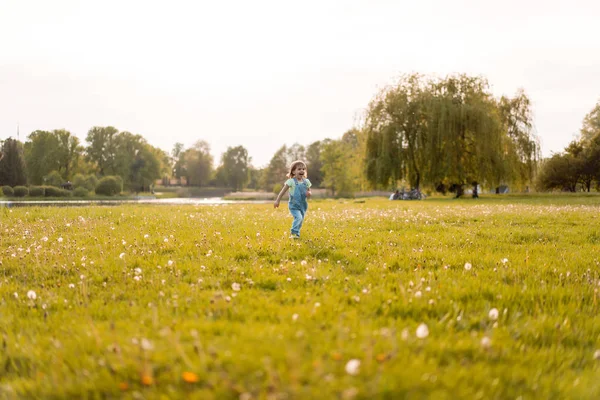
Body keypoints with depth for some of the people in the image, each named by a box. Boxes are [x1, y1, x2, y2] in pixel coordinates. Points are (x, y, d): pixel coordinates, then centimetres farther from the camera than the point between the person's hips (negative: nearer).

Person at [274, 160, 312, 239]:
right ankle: (294, 233, -16)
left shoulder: (306, 181, 4)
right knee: (298, 217, -24)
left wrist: (309, 193, -11)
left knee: (301, 220, 11)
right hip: (294, 206, -5)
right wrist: (277, 200, -10)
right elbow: (283, 191, -8)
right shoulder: (291, 181, -10)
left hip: (303, 205, 5)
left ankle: (297, 234, 27)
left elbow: (309, 191, 14)